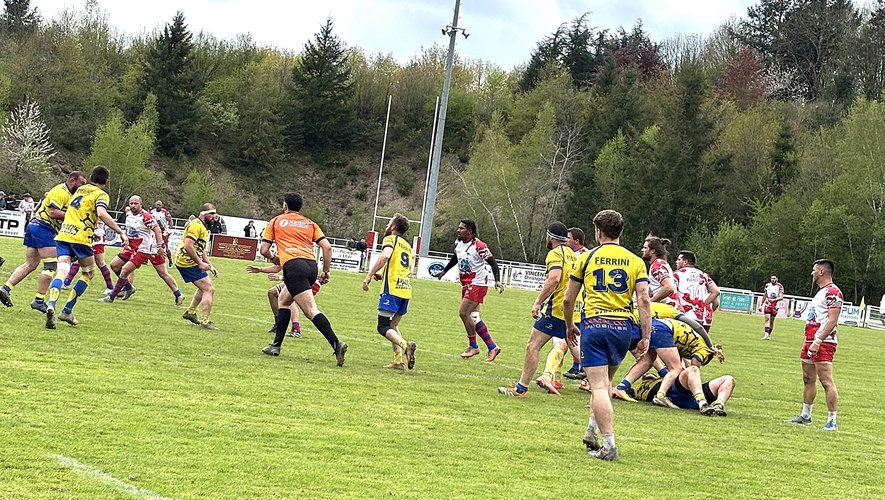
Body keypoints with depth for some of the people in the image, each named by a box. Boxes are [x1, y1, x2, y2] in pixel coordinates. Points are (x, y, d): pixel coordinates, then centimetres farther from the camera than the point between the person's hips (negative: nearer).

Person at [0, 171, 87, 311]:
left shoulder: (66, 193, 20)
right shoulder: (61, 192, -12)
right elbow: (53, 212, -22)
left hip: (35, 226, 10)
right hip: (43, 227, -10)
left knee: (30, 265, 9)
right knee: (51, 266, -9)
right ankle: (39, 300, -9)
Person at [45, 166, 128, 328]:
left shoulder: (80, 189, 22)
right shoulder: (101, 195, 0)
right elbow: (101, 213, -19)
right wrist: (120, 232, -17)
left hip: (63, 235, 5)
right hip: (80, 238, -5)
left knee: (62, 272, -6)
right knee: (88, 273, 15)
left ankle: (51, 305, -34)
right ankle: (67, 311, 7)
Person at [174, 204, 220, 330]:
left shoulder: (202, 227, 18)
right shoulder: (196, 225, -16)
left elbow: (201, 249, 24)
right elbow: (188, 246, -25)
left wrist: (210, 266, 16)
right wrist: (200, 263, -22)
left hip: (185, 262, 11)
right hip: (188, 261, -11)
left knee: (204, 287, 26)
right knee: (209, 289, -10)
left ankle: (190, 312, 33)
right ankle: (204, 321, -11)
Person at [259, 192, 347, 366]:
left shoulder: (276, 221, 15)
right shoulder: (310, 224, 22)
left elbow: (263, 249, 15)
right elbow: (327, 247, 10)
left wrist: (273, 258, 35)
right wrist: (326, 271, 17)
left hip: (293, 265, -6)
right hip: (311, 265, 6)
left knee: (311, 310, -15)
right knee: (284, 301, 26)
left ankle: (336, 344, -31)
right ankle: (276, 345, 24)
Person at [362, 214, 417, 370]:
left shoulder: (391, 239, 1)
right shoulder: (407, 246, 25)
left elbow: (385, 256, -20)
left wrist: (369, 276, -18)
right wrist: (382, 275, 28)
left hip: (392, 289, -8)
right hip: (406, 289, 8)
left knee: (383, 327, -8)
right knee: (393, 326, 17)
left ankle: (405, 346, -32)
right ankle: (398, 361, 5)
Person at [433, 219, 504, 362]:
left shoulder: (478, 246, -18)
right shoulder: (458, 243, 6)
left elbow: (492, 263, -18)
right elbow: (455, 258, 25)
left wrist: (497, 280, -28)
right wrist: (444, 271, 33)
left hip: (477, 283, -8)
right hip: (466, 284, 8)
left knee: (463, 312, -14)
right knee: (474, 317, 7)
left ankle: (473, 346, 0)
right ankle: (492, 347, 13)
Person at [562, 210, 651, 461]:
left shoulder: (586, 258, 5)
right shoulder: (635, 261, 7)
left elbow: (568, 299, 9)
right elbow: (644, 299, -3)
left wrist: (569, 326, 25)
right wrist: (646, 337, 0)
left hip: (593, 325, -3)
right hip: (623, 327, 3)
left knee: (599, 387, -5)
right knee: (605, 381, 23)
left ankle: (609, 445, -12)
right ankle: (592, 430, 20)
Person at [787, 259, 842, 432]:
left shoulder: (832, 292, -13)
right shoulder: (821, 292, 21)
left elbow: (832, 321, -20)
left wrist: (818, 341, -25)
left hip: (824, 343, -11)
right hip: (811, 342, 11)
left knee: (827, 381, -13)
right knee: (808, 380, 16)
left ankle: (832, 421, -14)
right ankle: (805, 416, 26)